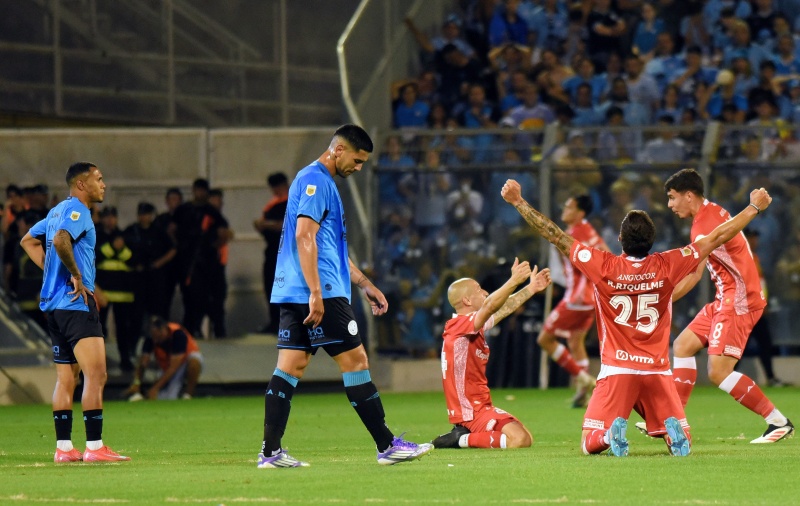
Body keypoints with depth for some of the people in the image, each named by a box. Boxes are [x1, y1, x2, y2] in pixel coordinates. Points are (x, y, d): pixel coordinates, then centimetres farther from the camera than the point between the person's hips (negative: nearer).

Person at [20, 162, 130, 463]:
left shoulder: (58, 211, 18)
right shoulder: (76, 210, -10)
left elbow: (28, 241, 27)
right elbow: (60, 240, -28)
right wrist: (77, 276, -18)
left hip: (54, 305, 10)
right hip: (76, 303, -10)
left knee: (66, 378, 10)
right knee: (96, 374, -12)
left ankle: (63, 447, 10)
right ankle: (94, 447, -17)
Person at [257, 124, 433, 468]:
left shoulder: (321, 182, 23)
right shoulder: (315, 180, -10)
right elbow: (304, 236, -20)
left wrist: (365, 285, 29)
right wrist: (315, 292, -23)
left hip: (292, 296, 10)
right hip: (320, 293, -10)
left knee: (291, 366, 5)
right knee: (354, 360, -5)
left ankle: (270, 452, 0)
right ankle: (387, 446, -2)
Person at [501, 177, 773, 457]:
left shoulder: (603, 266, -8)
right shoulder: (666, 266, -4)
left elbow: (555, 235, -1)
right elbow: (718, 236, 5)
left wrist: (518, 202, 8)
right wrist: (755, 207, 16)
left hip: (616, 371, -1)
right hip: (658, 370, 1)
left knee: (590, 445, 5)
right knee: (683, 444, 9)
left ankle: (612, 433, -29)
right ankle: (673, 430, -27)